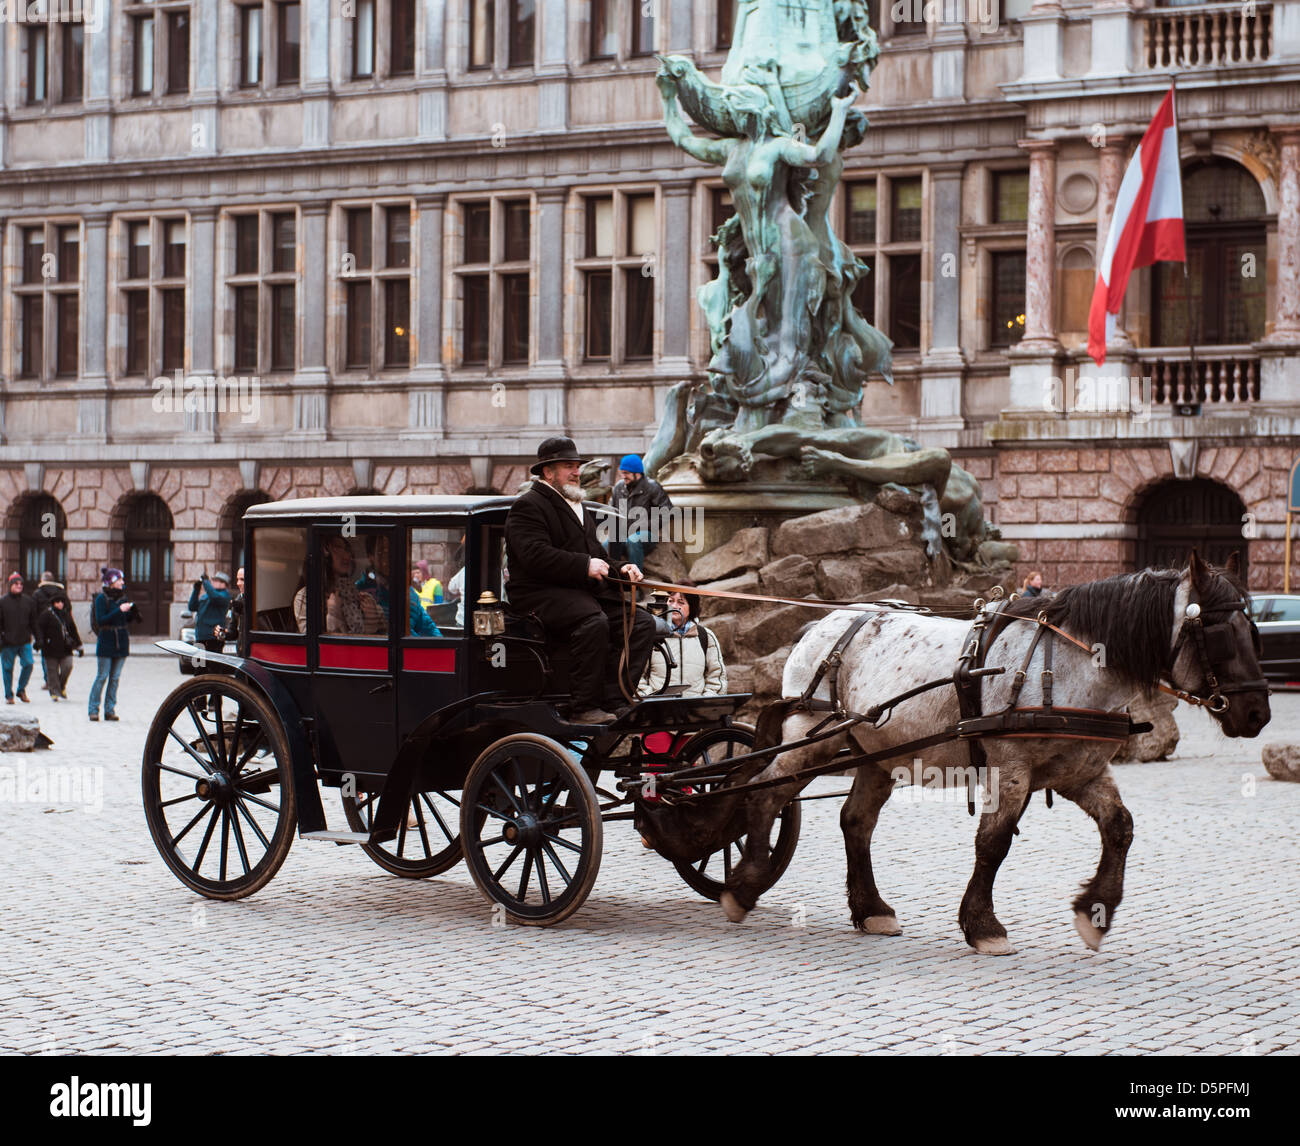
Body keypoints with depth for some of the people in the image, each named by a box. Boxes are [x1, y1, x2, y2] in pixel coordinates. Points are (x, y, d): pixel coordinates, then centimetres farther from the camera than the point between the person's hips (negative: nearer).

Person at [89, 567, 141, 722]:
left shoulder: (122, 597, 9)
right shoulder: (101, 598, -7)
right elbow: (100, 620, -16)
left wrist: (132, 612, -6)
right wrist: (119, 610, -21)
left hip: (121, 642, 5)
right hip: (106, 642, -5)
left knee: (115, 677, 5)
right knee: (102, 676, -4)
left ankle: (110, 710, 10)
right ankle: (94, 709, 4)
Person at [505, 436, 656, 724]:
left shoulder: (581, 510, 29)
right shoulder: (528, 506, -2)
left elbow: (597, 555, 34)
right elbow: (535, 556, -17)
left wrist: (621, 570, 12)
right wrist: (585, 566, -20)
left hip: (587, 592, 9)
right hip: (543, 594, -9)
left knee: (642, 622, -12)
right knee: (594, 622, -36)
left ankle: (618, 698, -20)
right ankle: (586, 708, -33)